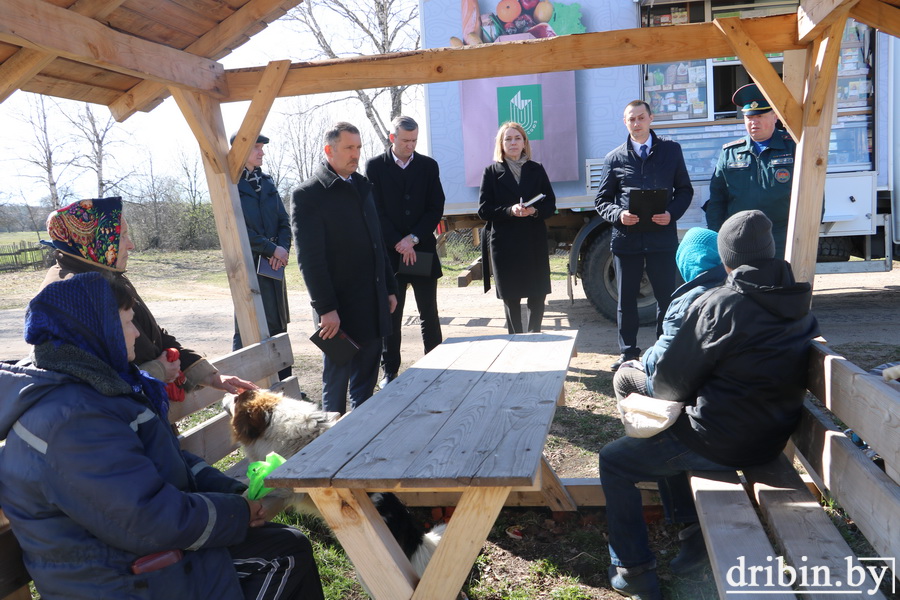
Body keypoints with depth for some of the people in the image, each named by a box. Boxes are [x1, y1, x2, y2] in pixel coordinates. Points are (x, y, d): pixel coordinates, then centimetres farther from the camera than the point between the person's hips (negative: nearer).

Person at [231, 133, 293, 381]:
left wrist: (283, 248, -7)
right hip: (247, 264, -6)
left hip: (273, 263, 6)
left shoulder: (266, 182, 15)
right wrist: (272, 249, -14)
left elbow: (284, 221, 12)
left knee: (278, 323, 10)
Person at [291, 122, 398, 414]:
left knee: (366, 379, 14)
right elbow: (310, 258, -14)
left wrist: (389, 288, 15)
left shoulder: (362, 185, 14)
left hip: (373, 302, 7)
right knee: (337, 379, 5)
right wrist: (325, 308, -17)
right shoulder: (308, 194, -9)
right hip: (339, 308, -6)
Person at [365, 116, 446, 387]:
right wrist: (398, 244, -12)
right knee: (391, 315, 4)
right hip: (389, 252, -1)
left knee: (429, 314, 7)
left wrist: (414, 238, -10)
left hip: (423, 249, 2)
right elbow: (376, 211, -4)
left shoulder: (428, 166, 6)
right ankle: (390, 371, 14)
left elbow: (436, 208, 2)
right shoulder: (375, 166, 1)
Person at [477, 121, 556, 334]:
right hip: (504, 243, -2)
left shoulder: (536, 169, 11)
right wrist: (510, 211, -17)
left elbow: (550, 204, 8)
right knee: (510, 297, 4)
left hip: (534, 242, 2)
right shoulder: (492, 172, 5)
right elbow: (483, 210, -2)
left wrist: (535, 211, -14)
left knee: (538, 295, 2)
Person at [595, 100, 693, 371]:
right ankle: (627, 351, 22)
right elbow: (602, 200, 8)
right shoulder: (614, 158, 6)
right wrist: (618, 215, -13)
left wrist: (672, 214, -11)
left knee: (667, 296, 4)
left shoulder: (671, 150, 7)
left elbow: (685, 190, 8)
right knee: (626, 298, 9)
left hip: (662, 236, 0)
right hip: (626, 237, 1)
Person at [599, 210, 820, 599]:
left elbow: (669, 384, -16)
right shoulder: (800, 306, 1)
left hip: (717, 445, -8)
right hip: (772, 441, 8)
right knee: (668, 438, 31)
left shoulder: (718, 306, -21)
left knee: (613, 462, 9)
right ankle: (693, 530, 25)